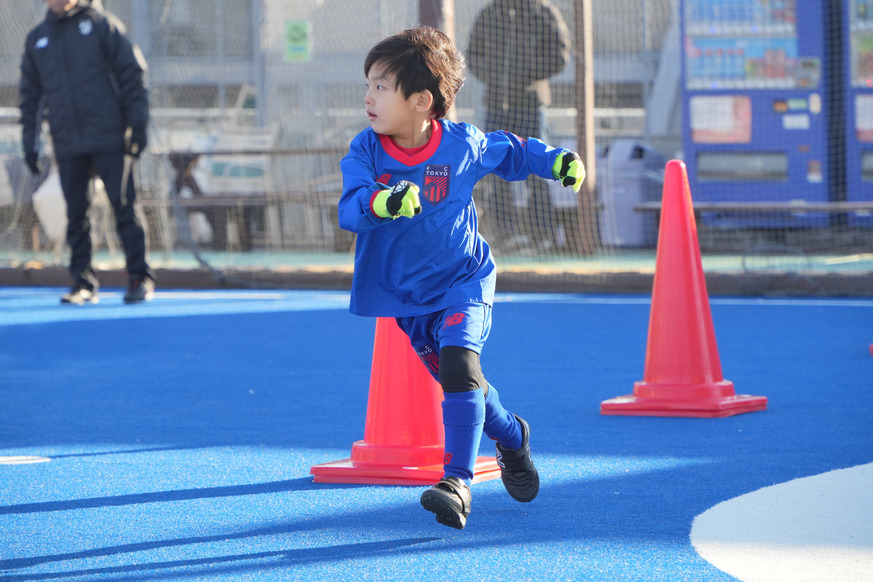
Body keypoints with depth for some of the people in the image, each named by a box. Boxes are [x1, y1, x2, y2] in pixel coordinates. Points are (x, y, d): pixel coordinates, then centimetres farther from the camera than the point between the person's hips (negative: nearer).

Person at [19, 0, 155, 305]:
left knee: (124, 207, -5)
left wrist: (137, 124, -7)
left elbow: (132, 73, 0)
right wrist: (29, 141, 11)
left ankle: (140, 279, 0)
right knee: (75, 215, 3)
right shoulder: (37, 39, 13)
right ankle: (83, 283, 8)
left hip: (109, 141, -3)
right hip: (68, 147, 3)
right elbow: (30, 94, 18)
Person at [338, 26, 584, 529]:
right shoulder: (366, 151, -13)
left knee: (458, 364, -25)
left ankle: (458, 482, -27)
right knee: (459, 382, 15)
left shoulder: (463, 145, -12)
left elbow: (509, 151, 10)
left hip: (463, 282, -3)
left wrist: (557, 160, 0)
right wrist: (381, 202, -49)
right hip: (405, 293, 3)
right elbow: (350, 209, -29)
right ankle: (511, 438, 44)